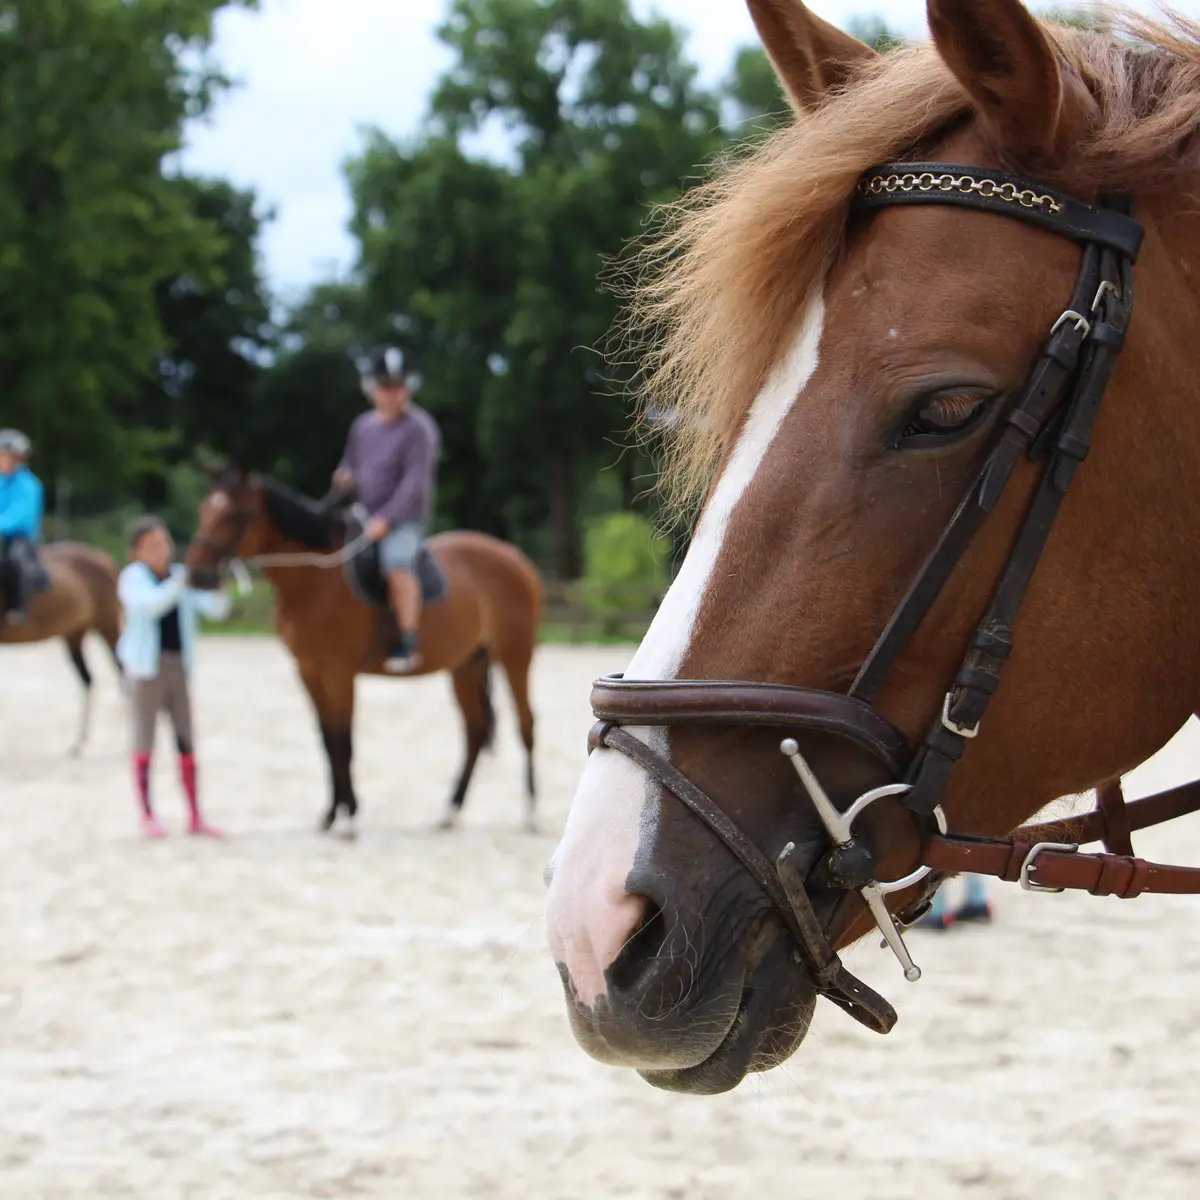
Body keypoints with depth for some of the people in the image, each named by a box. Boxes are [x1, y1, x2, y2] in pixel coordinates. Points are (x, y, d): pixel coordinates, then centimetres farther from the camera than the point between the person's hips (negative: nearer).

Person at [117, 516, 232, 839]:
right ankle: (147, 816, 8)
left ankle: (195, 816, 12)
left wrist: (216, 590, -18)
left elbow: (216, 611, 1)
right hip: (146, 666, -4)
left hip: (179, 666, 5)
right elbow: (152, 604, -26)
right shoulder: (134, 577, -7)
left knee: (186, 741, 7)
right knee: (145, 740, 2)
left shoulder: (182, 574, 5)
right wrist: (179, 584, -38)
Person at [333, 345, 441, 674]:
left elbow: (414, 482, -18)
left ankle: (408, 644, -31)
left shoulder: (418, 428, -11)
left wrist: (386, 518, -26)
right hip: (364, 517, 8)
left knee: (397, 561, -34)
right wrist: (345, 477, -4)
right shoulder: (363, 425, 10)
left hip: (404, 520, -8)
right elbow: (350, 465, 22)